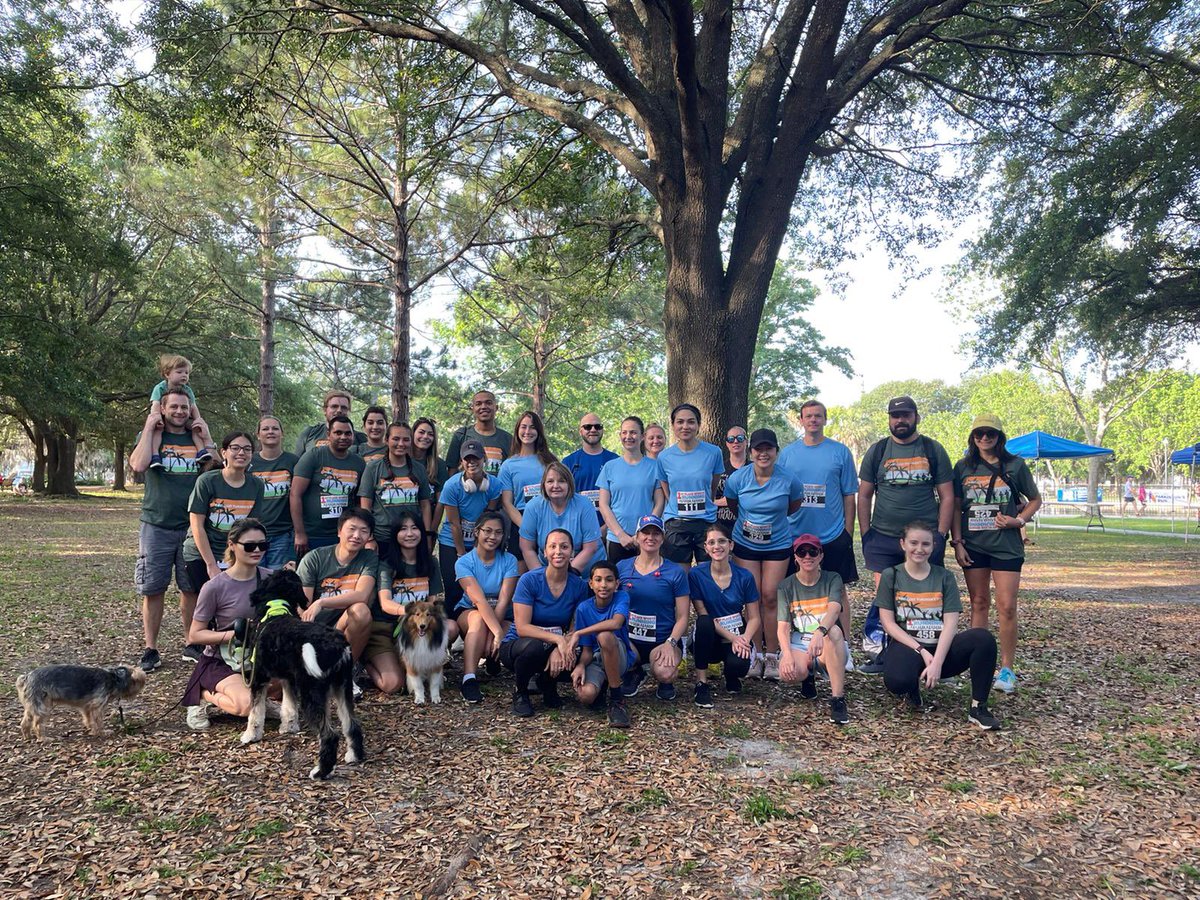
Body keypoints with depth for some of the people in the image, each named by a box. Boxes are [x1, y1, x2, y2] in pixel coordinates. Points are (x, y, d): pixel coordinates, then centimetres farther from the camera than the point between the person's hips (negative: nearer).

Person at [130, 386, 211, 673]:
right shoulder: (152, 435, 4)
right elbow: (138, 465, -17)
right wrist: (149, 428, -12)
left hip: (191, 526, 2)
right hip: (156, 526, -2)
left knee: (192, 588, 7)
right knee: (153, 589, 2)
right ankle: (151, 649, 12)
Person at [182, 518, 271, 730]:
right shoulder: (215, 587, -14)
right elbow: (194, 635, -8)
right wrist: (234, 634, -21)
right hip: (221, 661, -5)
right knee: (248, 706, -31)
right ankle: (205, 695, 0)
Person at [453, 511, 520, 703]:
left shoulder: (509, 561, -7)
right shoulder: (464, 562, -11)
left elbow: (503, 601, -17)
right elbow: (479, 600, -25)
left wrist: (491, 635, -30)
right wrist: (497, 632, -37)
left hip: (501, 617, 1)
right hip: (467, 614, -1)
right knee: (478, 618, -36)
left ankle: (493, 657, 3)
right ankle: (469, 679, -40)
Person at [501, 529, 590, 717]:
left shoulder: (579, 586, -5)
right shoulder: (529, 580, -16)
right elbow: (522, 628, -21)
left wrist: (561, 648, -25)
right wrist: (558, 638, -32)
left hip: (556, 646, 3)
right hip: (516, 646, -3)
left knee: (576, 662, -29)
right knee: (534, 646, -38)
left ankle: (548, 683, 9)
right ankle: (520, 694, -5)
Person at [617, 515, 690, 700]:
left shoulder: (676, 572, -1)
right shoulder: (622, 567, 5)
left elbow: (682, 617, -2)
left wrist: (670, 643, -18)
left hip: (663, 640, -2)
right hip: (629, 640, 2)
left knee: (664, 674, -33)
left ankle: (666, 681, 10)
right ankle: (634, 672, 8)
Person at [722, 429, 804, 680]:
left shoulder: (788, 480, -13)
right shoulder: (738, 478, -11)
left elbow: (795, 505, 7)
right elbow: (731, 505, 8)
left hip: (778, 544, -1)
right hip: (745, 544, 1)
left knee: (770, 598, -1)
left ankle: (772, 655, 10)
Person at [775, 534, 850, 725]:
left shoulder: (832, 579, -1)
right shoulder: (787, 586, 3)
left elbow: (834, 609, -22)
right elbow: (783, 627, -5)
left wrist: (819, 632, -44)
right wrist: (787, 654, -26)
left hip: (828, 646, -1)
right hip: (798, 644, 1)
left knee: (834, 630, -36)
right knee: (789, 672, -34)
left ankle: (837, 699, -32)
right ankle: (809, 676, 6)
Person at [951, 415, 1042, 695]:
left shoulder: (1015, 465, 1)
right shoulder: (963, 467, 5)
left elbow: (1035, 499, 9)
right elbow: (955, 507, 7)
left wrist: (1019, 520, -8)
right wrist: (957, 542, 0)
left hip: (1006, 544, -2)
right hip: (973, 545, 2)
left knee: (1006, 606, -5)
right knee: (979, 603, 9)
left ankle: (1006, 669, 5)